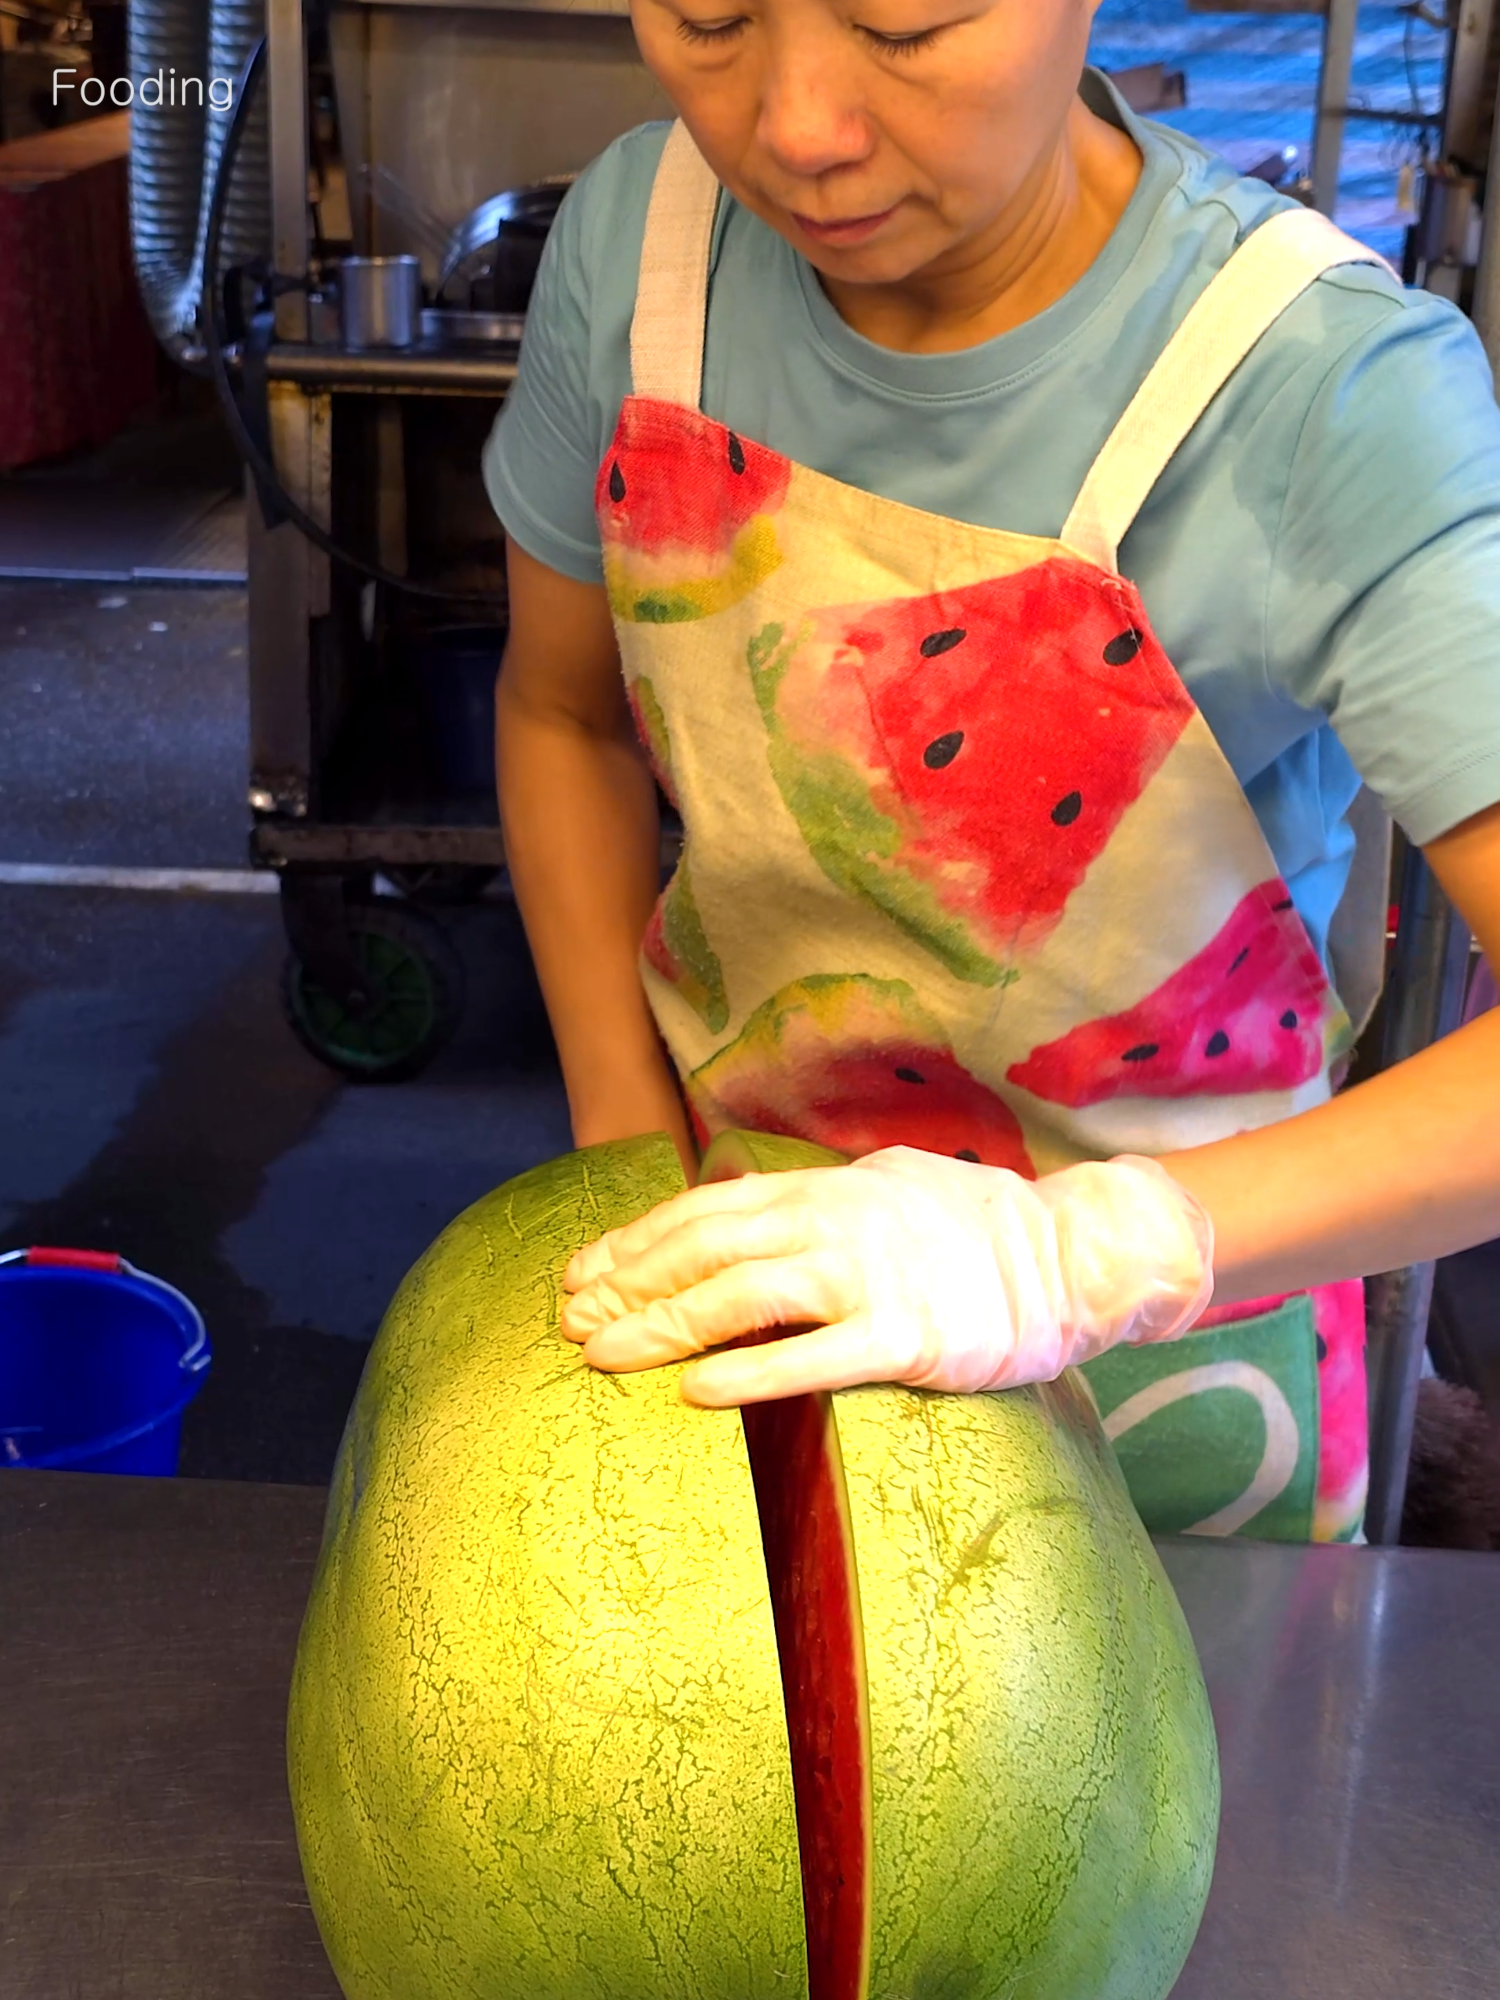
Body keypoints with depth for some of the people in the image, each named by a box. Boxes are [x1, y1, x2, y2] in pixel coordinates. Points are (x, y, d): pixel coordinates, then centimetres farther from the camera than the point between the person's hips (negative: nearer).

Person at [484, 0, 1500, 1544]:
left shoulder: (1340, 401, -28)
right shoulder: (642, 236, -14)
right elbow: (562, 712, 0)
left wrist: (1088, 1253, -46)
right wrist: (632, 1168, -7)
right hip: (734, 1234, 3)